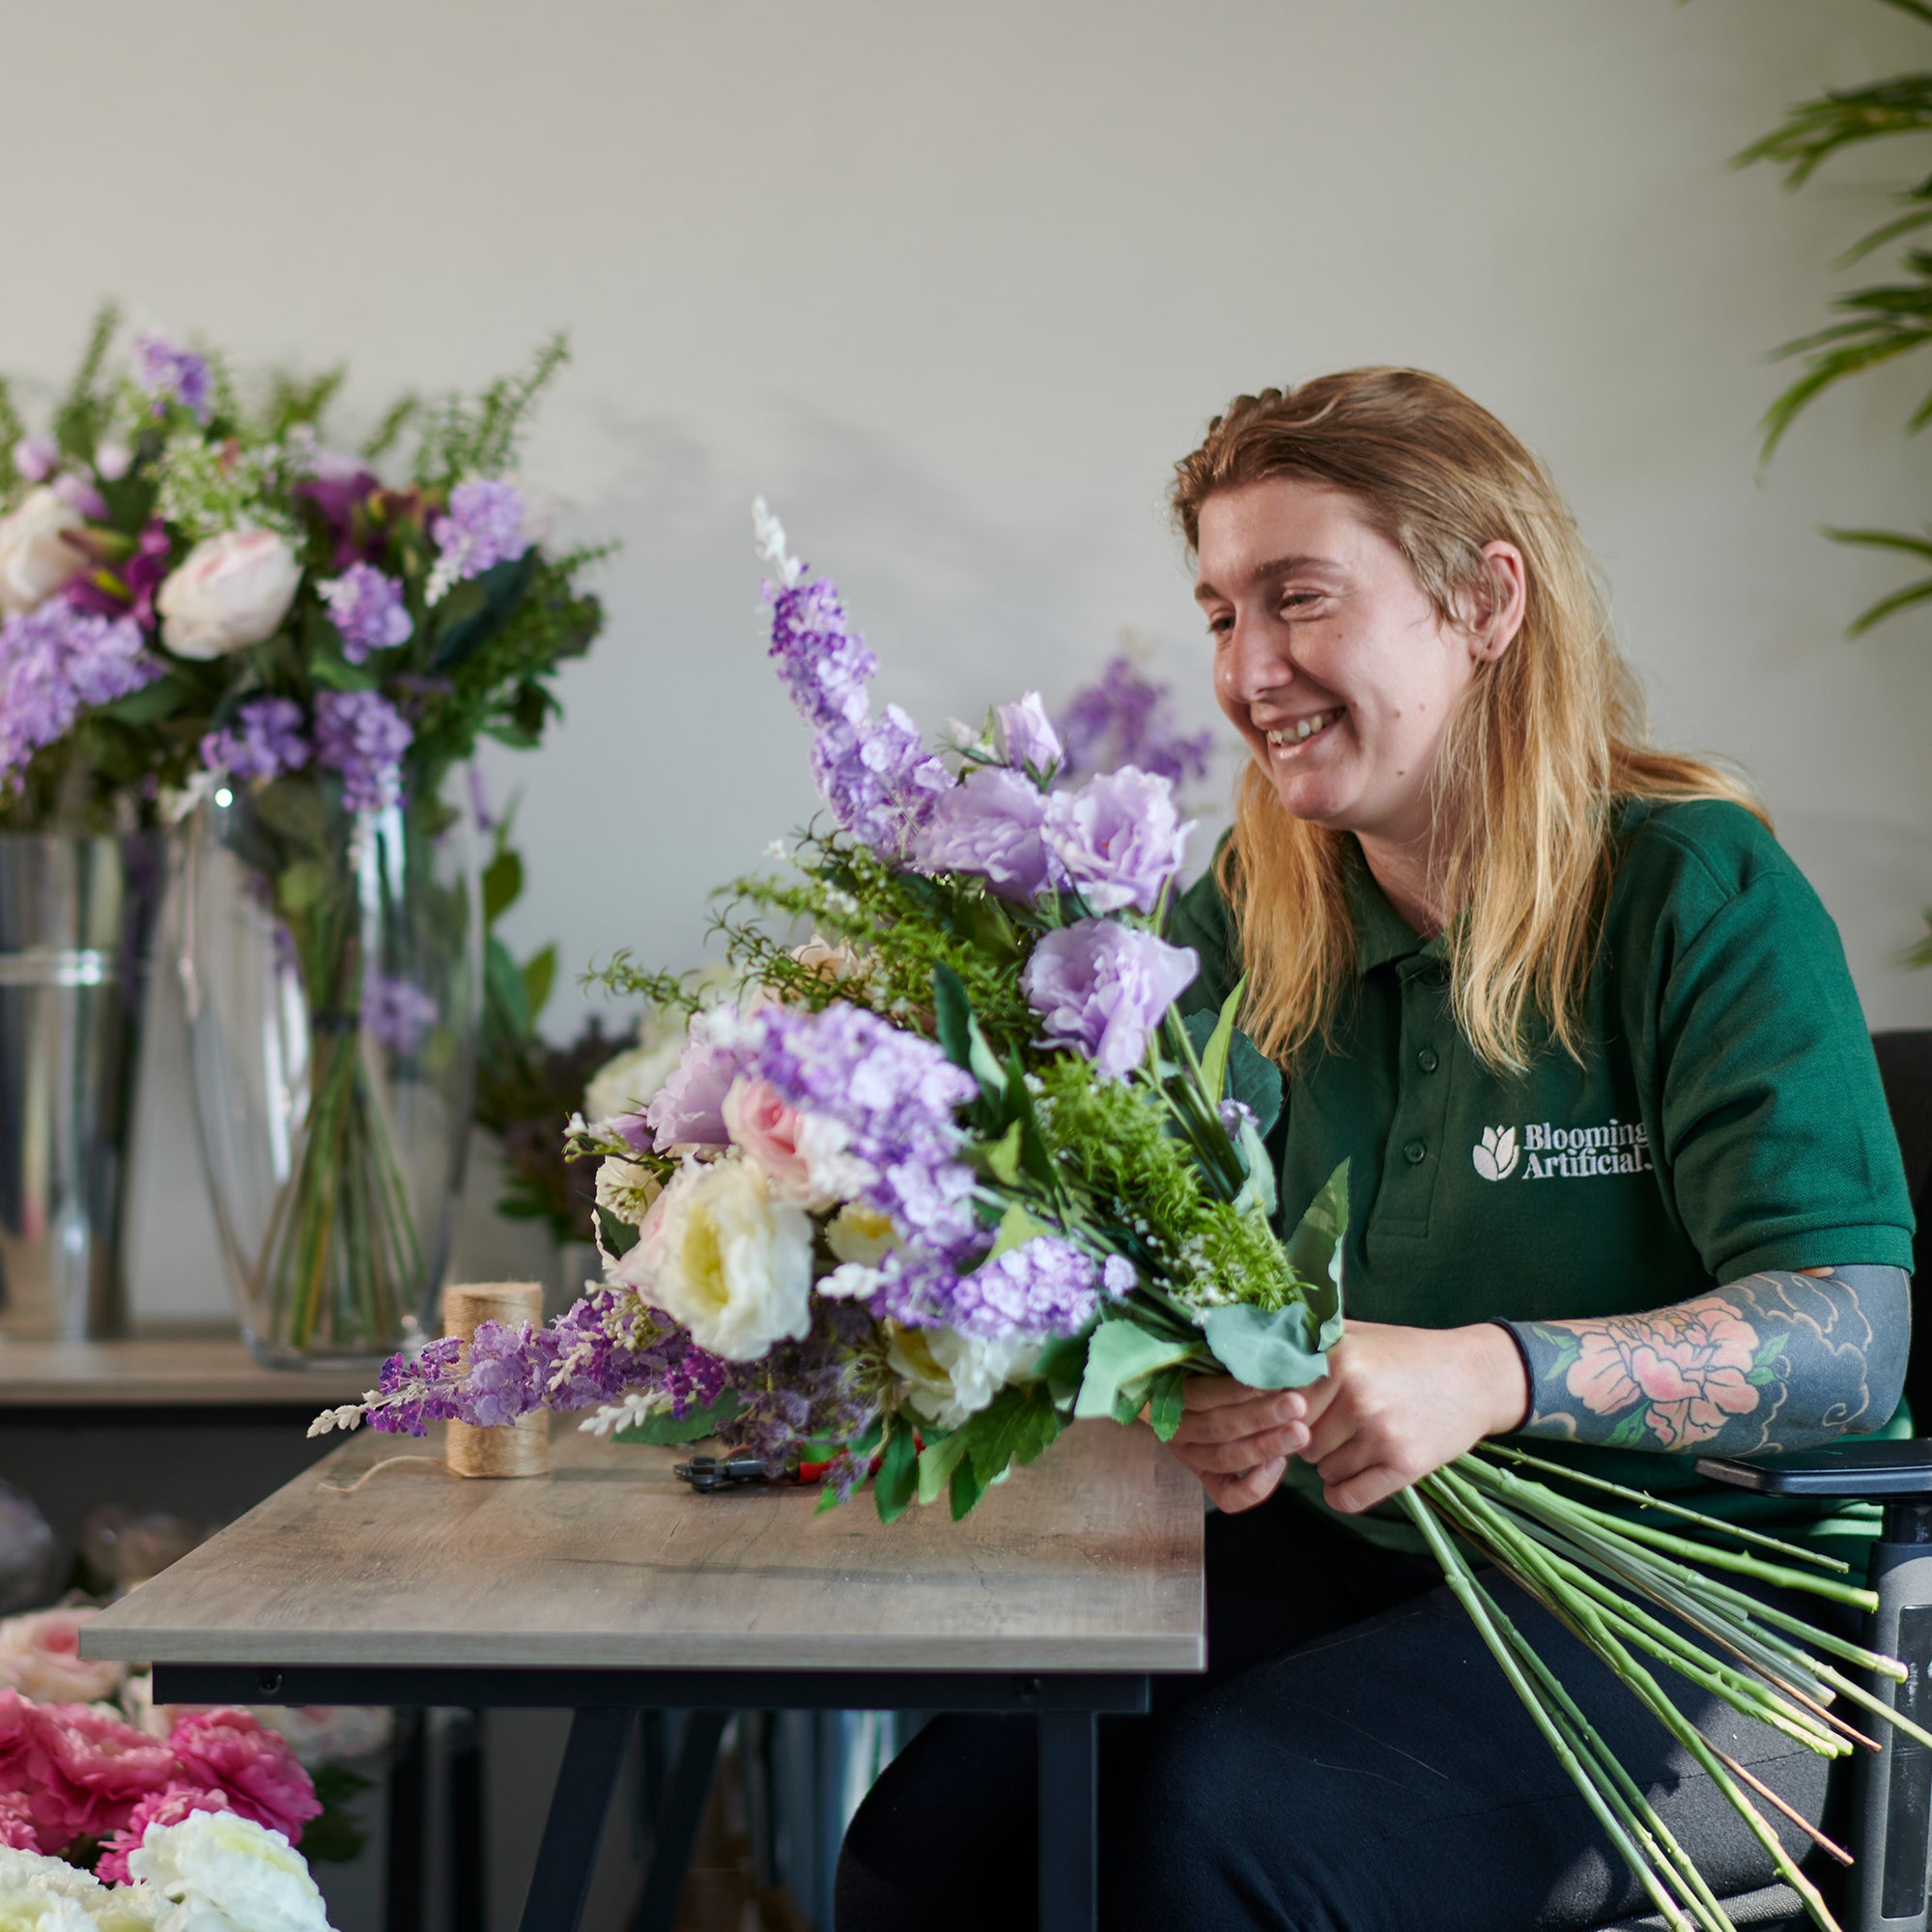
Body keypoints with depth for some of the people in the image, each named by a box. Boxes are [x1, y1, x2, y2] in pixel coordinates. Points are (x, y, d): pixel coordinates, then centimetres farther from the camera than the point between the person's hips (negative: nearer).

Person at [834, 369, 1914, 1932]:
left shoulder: (1698, 892, -8)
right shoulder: (1252, 910, 9)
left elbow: (1850, 1338, -17)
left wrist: (1491, 1375, -33)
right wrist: (1204, 1381, -24)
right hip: (1334, 1558, 4)